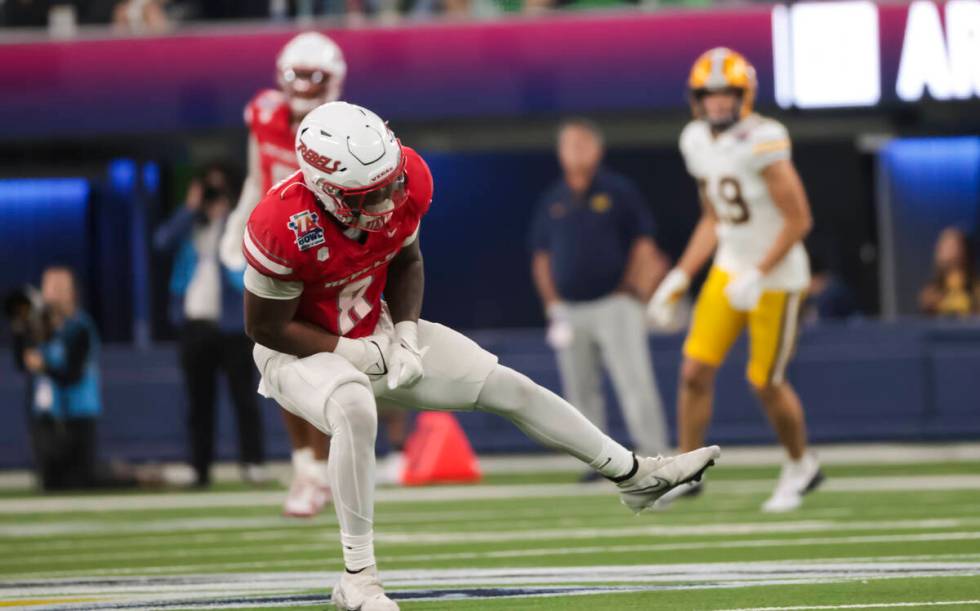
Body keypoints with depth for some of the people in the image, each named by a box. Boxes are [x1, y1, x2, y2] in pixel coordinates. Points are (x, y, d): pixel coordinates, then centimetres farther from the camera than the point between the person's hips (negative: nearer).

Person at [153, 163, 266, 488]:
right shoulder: (188, 226, 14)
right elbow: (162, 241, -3)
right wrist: (191, 208, -8)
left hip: (231, 324, -3)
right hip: (194, 324, 4)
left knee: (243, 397, -5)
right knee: (199, 401, 5)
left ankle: (253, 463, -5)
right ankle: (200, 469, 8)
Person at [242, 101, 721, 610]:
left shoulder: (406, 180, -18)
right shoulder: (284, 225, -35)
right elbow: (265, 325, -22)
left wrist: (405, 335, -12)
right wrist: (356, 353, -21)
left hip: (375, 333, 6)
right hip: (301, 351, -6)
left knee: (504, 385, 6)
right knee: (355, 410, -39)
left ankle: (635, 476, 22)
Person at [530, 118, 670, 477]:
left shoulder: (618, 192, 3)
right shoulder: (551, 202, 13)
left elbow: (644, 246, 1)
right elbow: (541, 258, 15)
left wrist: (632, 290, -8)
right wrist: (553, 306, 6)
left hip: (615, 304, -4)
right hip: (570, 310, 4)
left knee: (634, 382, -13)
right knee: (580, 390, 4)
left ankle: (653, 457, -15)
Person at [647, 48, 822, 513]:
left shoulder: (762, 143, -23)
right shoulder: (698, 143, 1)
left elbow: (799, 219, -20)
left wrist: (759, 276, -21)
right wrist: (681, 276, 8)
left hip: (776, 276, -7)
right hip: (728, 269, 7)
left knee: (766, 383, 4)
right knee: (695, 370, -1)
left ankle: (801, 466, 28)